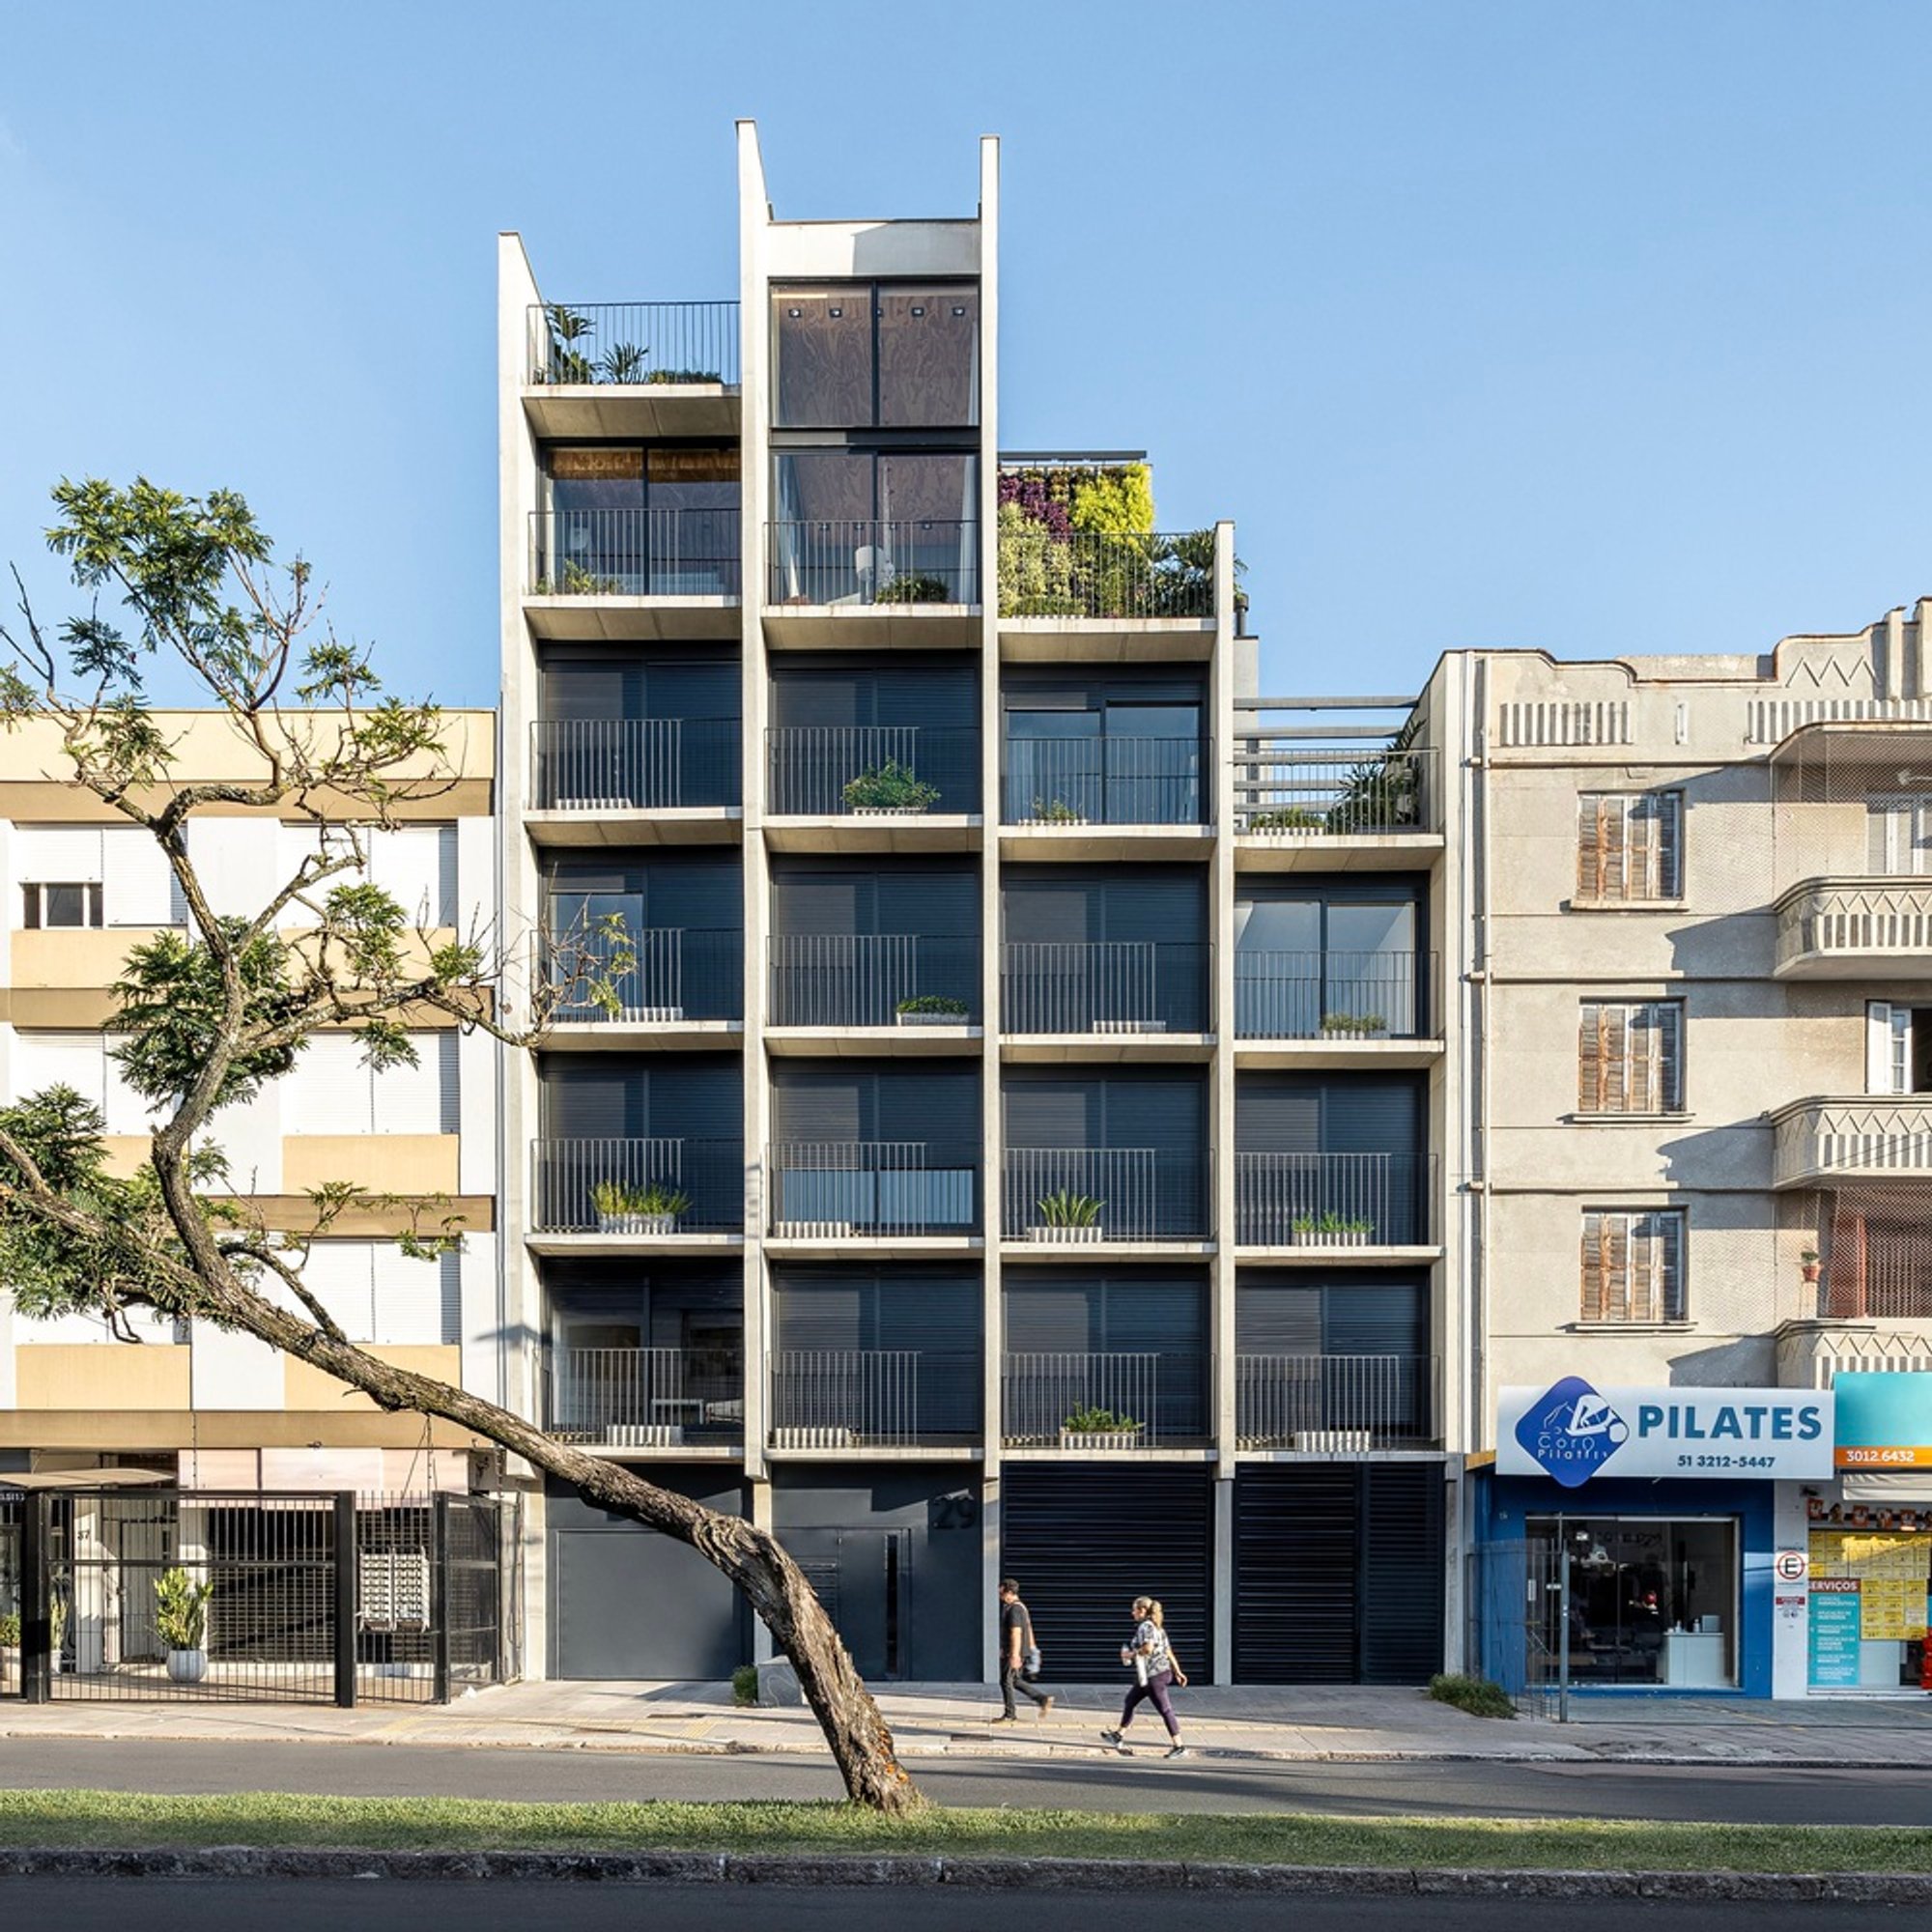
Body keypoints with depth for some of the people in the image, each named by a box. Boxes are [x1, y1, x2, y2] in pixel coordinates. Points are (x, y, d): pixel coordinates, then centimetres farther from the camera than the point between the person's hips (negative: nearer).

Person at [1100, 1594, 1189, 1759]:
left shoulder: (1145, 1626, -14)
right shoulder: (1157, 1627, 14)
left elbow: (1148, 1648, -29)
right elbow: (1169, 1651, 15)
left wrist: (1130, 1655, -15)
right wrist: (1177, 1671, 16)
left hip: (1153, 1675, -10)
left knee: (1165, 1709, -6)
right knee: (1130, 1701, 21)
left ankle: (1179, 1747, -3)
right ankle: (1118, 1736, 31)